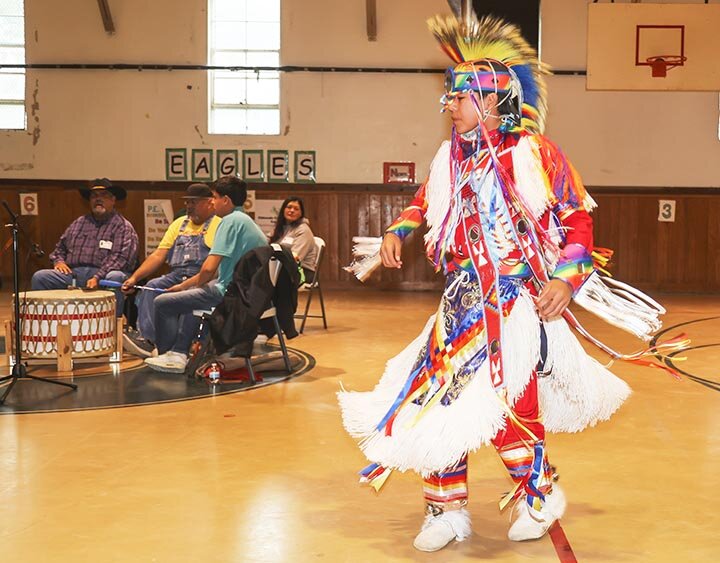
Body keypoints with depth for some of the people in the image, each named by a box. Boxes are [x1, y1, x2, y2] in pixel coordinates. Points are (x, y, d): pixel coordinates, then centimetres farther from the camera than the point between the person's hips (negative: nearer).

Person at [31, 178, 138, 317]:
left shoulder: (123, 226, 3)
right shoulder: (79, 223, 22)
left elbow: (120, 257, -11)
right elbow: (60, 247, 32)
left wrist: (98, 278, -23)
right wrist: (59, 260, 8)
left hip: (104, 275, -5)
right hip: (73, 273, 5)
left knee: (116, 278, -39)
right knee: (40, 277, -15)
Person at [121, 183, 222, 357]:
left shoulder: (219, 225, 0)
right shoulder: (179, 223, 22)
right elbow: (158, 255, 18)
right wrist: (134, 277, 4)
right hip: (175, 276, 6)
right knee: (151, 287, -19)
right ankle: (148, 338, -29)